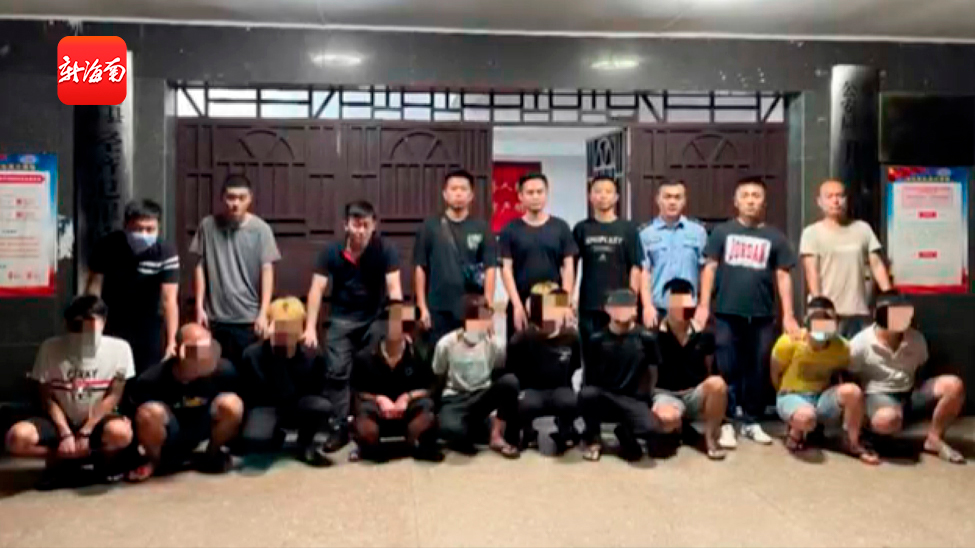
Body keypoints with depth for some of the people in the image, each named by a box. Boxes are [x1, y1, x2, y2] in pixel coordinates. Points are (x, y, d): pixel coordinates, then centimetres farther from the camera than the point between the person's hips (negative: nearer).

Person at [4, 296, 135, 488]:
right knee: (17, 437, -28)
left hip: (97, 421, -1)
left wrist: (85, 431, -14)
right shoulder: (50, 348, -9)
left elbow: (113, 396, -8)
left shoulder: (119, 349, -12)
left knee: (120, 433, -36)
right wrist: (65, 433, -15)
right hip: (60, 421, 2)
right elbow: (48, 398, -4)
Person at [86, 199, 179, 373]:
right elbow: (94, 287, -10)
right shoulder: (108, 246, -17)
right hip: (110, 327, 1)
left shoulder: (166, 254, -23)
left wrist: (171, 341, -34)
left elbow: (169, 300, -28)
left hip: (148, 330, -1)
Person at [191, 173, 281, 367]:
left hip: (248, 318, -2)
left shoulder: (260, 229, -5)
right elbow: (200, 268, 4)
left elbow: (267, 271, -6)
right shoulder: (208, 225, 0)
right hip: (215, 317, 2)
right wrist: (199, 307, 1)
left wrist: (263, 312, -12)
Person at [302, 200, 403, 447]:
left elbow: (394, 287, -20)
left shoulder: (385, 249, -15)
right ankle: (342, 427, 10)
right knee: (338, 373, -1)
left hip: (376, 318, -1)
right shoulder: (331, 252, -10)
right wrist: (310, 327, -18)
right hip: (342, 319, 1)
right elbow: (317, 289, -11)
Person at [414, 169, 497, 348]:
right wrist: (422, 307, -2)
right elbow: (420, 268, 3)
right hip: (438, 309, 0)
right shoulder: (430, 227, 2)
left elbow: (490, 269, 1)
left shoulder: (481, 228, 3)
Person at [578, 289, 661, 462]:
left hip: (632, 399, 0)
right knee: (586, 394, -35)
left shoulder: (646, 337, -1)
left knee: (648, 428, -32)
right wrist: (592, 395, -7)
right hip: (602, 398, 1)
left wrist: (647, 398, 10)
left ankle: (624, 434, 10)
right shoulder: (598, 339, -1)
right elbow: (588, 376, 5)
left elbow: (652, 372, 9)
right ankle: (593, 439, -2)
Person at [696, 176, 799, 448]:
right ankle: (726, 423, 11)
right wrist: (703, 305, -4)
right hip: (727, 314, -1)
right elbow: (710, 268, 4)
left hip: (762, 316, 2)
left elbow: (783, 276, 7)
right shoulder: (722, 232, 6)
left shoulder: (774, 237, 8)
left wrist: (788, 315, 1)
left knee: (757, 372, 9)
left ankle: (752, 421, 23)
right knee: (727, 370, 3)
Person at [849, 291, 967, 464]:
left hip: (910, 392, 6)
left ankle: (934, 438, -3)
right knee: (888, 419, -42)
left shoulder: (916, 339, 4)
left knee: (954, 385, -18)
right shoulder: (861, 344, -12)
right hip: (878, 395, -6)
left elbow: (921, 369, 20)